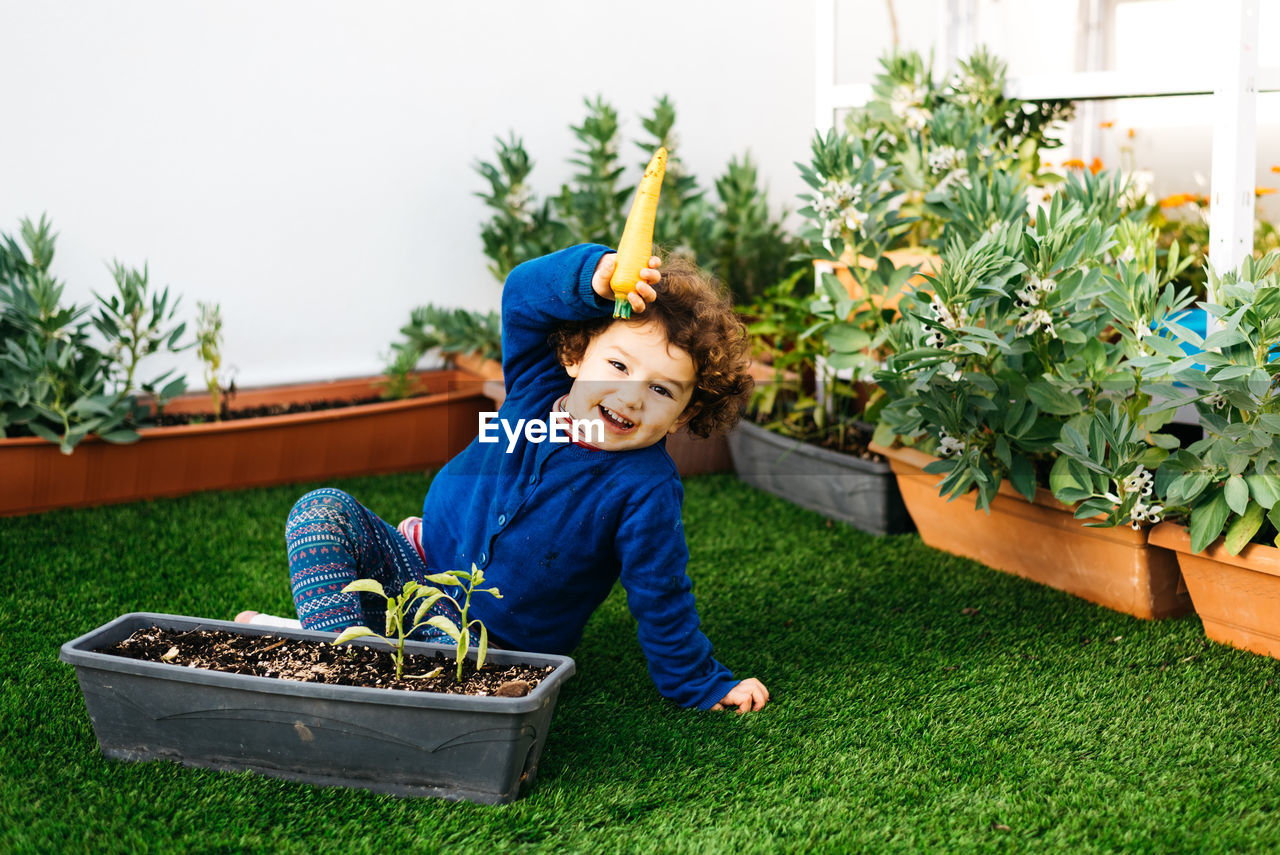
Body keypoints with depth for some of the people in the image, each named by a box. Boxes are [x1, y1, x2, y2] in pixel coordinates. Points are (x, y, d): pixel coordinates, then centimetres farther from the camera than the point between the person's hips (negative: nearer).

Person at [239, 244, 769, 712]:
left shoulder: (645, 491, -20)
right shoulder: (540, 387, -10)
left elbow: (661, 598, -12)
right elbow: (524, 292, -22)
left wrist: (702, 687, -10)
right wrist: (594, 277, -40)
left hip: (496, 645, -4)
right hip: (420, 568, 4)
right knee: (325, 509, -15)